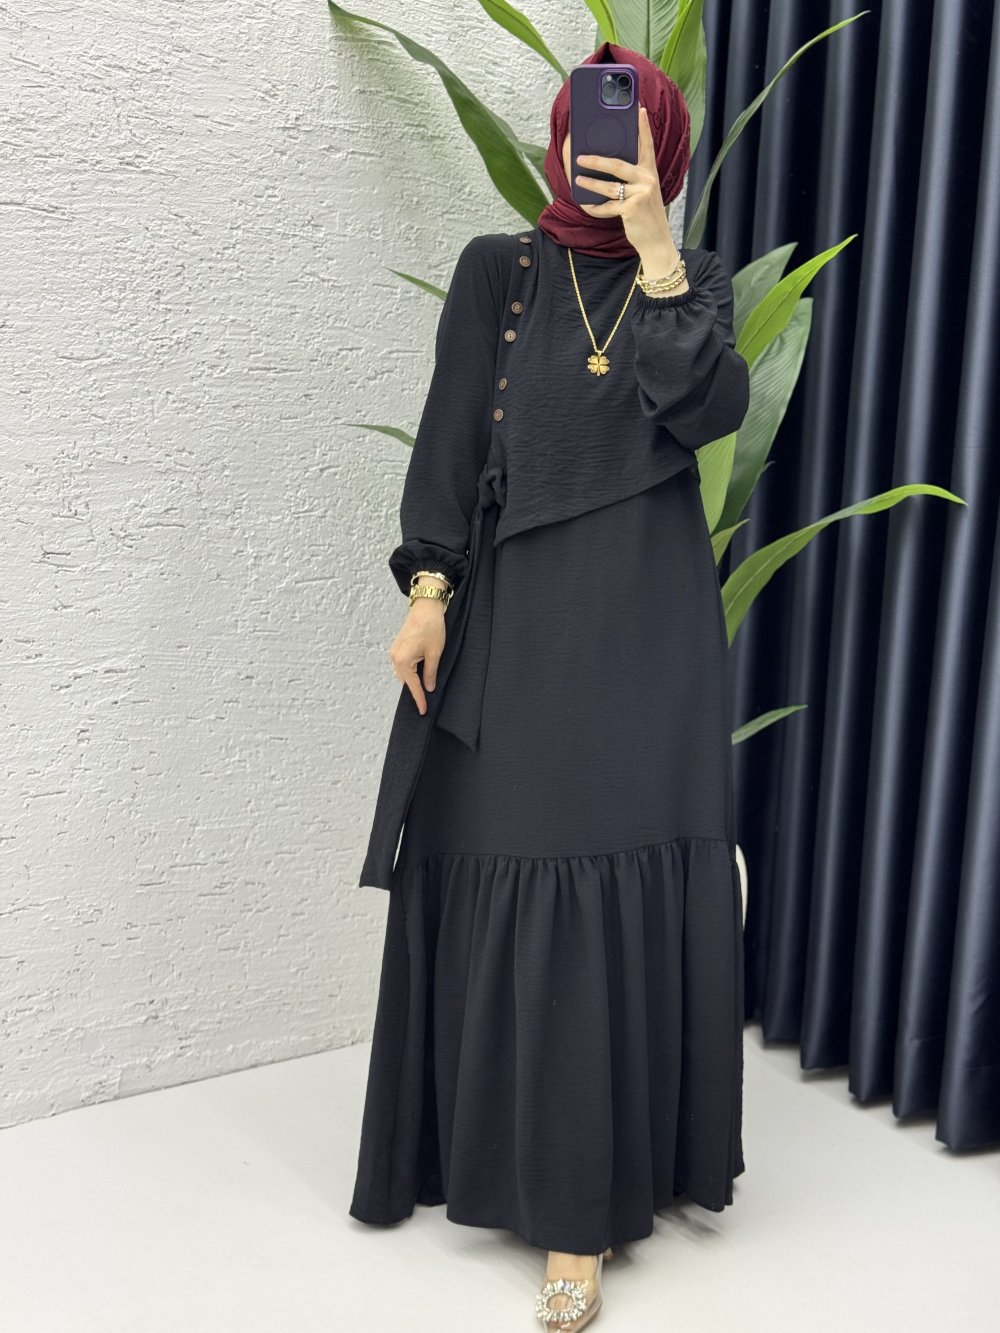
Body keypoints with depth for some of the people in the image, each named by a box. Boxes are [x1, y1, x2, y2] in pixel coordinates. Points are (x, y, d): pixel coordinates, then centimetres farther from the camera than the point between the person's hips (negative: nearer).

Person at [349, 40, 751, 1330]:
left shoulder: (696, 279, 10)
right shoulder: (496, 269, 7)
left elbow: (711, 410, -9)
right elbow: (451, 433, 1)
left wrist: (656, 255, -14)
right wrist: (427, 589, -8)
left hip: (645, 620, 0)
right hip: (516, 608, 0)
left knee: (623, 882, -3)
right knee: (503, 877, 2)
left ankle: (582, 1207, 6)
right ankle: (505, 1143, 21)